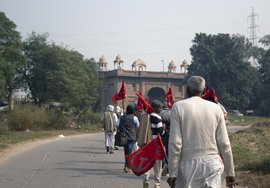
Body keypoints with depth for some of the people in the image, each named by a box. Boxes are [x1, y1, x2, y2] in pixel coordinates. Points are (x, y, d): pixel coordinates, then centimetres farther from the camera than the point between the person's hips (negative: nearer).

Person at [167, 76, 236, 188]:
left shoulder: (179, 107, -4)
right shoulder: (215, 108, 2)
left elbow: (175, 143, -9)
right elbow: (224, 143, 1)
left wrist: (172, 173, -4)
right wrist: (230, 172, 9)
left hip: (188, 164, -1)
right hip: (212, 165, 1)